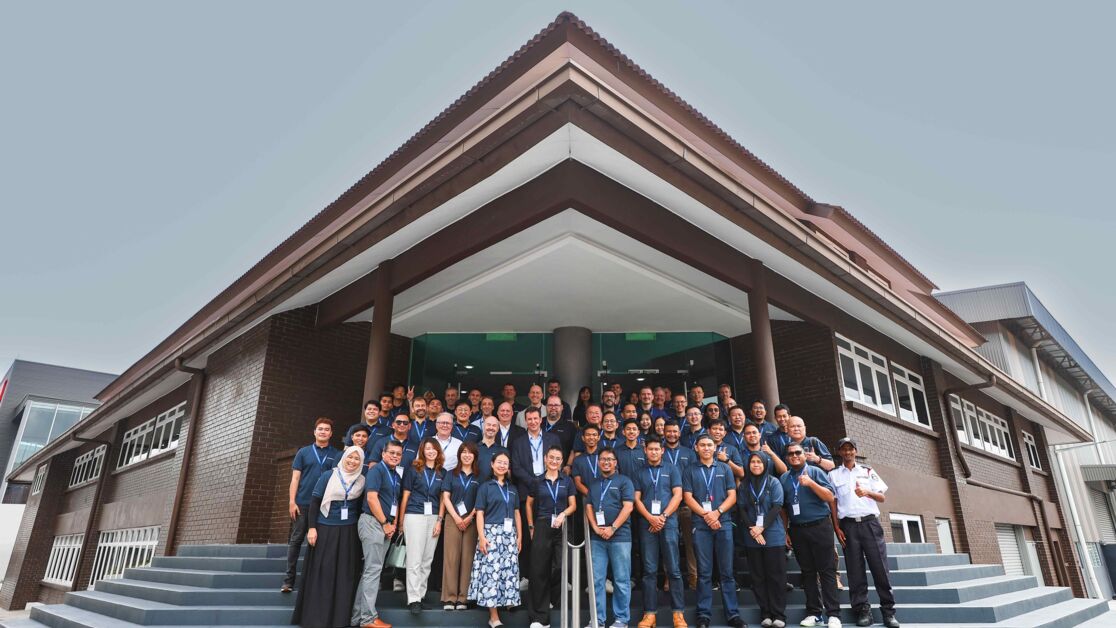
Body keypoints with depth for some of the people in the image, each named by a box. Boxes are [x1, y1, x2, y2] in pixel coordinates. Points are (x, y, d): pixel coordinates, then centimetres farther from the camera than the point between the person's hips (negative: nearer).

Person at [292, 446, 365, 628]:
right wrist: (311, 527, -11)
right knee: (322, 572, 0)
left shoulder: (362, 481, 3)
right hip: (325, 529, -3)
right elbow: (314, 502, -5)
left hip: (349, 532, 3)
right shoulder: (328, 476, -5)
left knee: (345, 573, 6)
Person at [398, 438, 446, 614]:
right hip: (414, 516, -3)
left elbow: (442, 499, 11)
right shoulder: (413, 469, 2)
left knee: (427, 560, 8)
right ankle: (413, 599, -1)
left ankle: (421, 595, 19)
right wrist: (401, 521, 3)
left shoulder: (442, 473, 10)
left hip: (434, 517, 4)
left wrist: (439, 520, 2)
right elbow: (405, 496, 3)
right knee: (415, 560, -6)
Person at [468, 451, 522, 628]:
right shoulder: (485, 487, 2)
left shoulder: (512, 489, 16)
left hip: (509, 534, 5)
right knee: (491, 571, -8)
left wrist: (519, 536, 9)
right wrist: (481, 537, -13)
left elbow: (516, 513, 16)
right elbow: (479, 513, -3)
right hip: (491, 532, -4)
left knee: (508, 571, 0)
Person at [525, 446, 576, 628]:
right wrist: (531, 527, 9)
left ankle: (551, 599, 22)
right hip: (542, 527, 0)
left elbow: (573, 505, 6)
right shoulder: (537, 481, 7)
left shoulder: (567, 481, 7)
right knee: (539, 571, -1)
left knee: (562, 567, -9)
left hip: (562, 528, 0)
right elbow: (529, 504, 15)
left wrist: (563, 514, -14)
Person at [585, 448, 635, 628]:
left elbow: (628, 507, -7)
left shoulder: (624, 481, 2)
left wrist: (612, 528, -14)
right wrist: (595, 528, -6)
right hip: (597, 538, 4)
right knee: (597, 580, 6)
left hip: (620, 536, -4)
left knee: (621, 580, 2)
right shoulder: (593, 484, 16)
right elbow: (588, 507, 11)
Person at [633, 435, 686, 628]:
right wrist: (650, 518, -9)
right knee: (649, 570, 2)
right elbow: (637, 499, 6)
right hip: (646, 524, 1)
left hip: (668, 523, -1)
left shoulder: (672, 469, 8)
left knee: (673, 569, -1)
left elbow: (677, 495, 1)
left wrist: (663, 516, -9)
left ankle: (677, 612, 6)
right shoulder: (640, 473, 12)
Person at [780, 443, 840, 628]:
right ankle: (813, 613, 14)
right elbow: (783, 507, 13)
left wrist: (811, 483, -21)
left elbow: (830, 497, -9)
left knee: (826, 570, -1)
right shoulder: (784, 478, 9)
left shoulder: (815, 472, -1)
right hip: (797, 530, 4)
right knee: (807, 571, 8)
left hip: (820, 527, -4)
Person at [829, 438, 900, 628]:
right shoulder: (833, 474, 8)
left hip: (870, 522, 0)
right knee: (855, 569, 1)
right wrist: (837, 528, -3)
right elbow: (832, 503, 5)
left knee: (880, 566, -3)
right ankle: (863, 610, 7)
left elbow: (882, 498, 8)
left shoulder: (868, 471, 11)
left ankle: (888, 610, 5)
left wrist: (867, 492, -14)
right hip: (848, 525, 0)